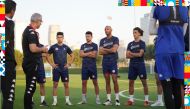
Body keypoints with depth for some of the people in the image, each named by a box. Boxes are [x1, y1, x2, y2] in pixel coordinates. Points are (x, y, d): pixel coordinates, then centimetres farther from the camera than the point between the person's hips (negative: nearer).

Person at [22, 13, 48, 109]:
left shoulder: (27, 30, 14)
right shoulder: (31, 32, -16)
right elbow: (33, 49, -25)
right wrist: (43, 49, -9)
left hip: (28, 62, 10)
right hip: (31, 63, -10)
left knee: (30, 87, 16)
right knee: (30, 87, -5)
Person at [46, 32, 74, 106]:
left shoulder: (66, 47, 5)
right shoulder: (53, 47, 1)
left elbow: (72, 56, 12)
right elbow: (47, 56, 6)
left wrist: (69, 64, 1)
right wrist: (51, 64, -4)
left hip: (64, 69, 1)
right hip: (56, 68, -1)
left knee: (66, 84, 0)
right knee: (55, 84, 0)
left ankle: (67, 100, 7)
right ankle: (55, 100, 6)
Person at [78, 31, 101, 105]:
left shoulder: (94, 45, 2)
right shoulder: (83, 46, 12)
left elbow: (94, 55, -11)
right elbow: (81, 55, -2)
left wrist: (85, 54, -6)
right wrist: (90, 53, -7)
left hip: (92, 66, -3)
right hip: (84, 66, 3)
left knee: (95, 82, -2)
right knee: (84, 82, 4)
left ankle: (97, 99, 3)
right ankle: (84, 99, 11)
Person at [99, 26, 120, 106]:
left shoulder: (115, 39, 1)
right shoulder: (102, 40, 14)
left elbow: (114, 50, -13)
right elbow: (100, 52, 3)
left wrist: (105, 49, -1)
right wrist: (110, 50, -7)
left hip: (113, 62, -4)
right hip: (105, 62, 4)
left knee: (115, 80, -7)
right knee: (107, 81, 5)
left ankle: (117, 99, 0)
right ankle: (108, 99, 7)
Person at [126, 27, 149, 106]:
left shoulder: (142, 43, -2)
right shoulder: (130, 44, 11)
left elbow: (140, 54, -13)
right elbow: (127, 55, 2)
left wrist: (131, 53, -2)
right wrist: (136, 54, -10)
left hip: (140, 65, -5)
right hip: (132, 65, 5)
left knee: (144, 82, -3)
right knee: (131, 82, 3)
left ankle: (146, 100, 2)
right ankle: (131, 100, 9)